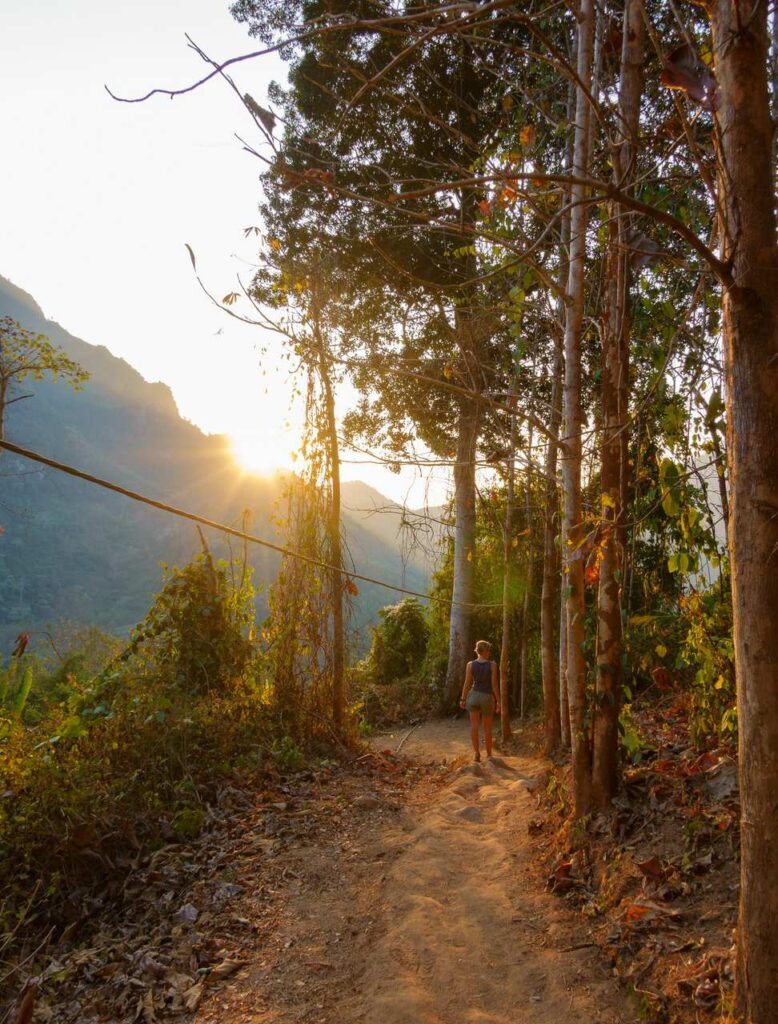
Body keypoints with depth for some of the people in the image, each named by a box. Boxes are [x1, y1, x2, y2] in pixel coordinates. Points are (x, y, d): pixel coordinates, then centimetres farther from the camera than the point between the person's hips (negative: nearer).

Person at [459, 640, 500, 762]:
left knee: (474, 726, 0)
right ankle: (489, 755, 20)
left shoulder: (470, 664, -5)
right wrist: (498, 701, -4)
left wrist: (463, 699, 6)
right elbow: (494, 684, -11)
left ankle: (477, 752, -16)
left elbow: (467, 684, -4)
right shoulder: (492, 664, -10)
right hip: (487, 698, -1)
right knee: (487, 728, 11)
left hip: (473, 696, 1)